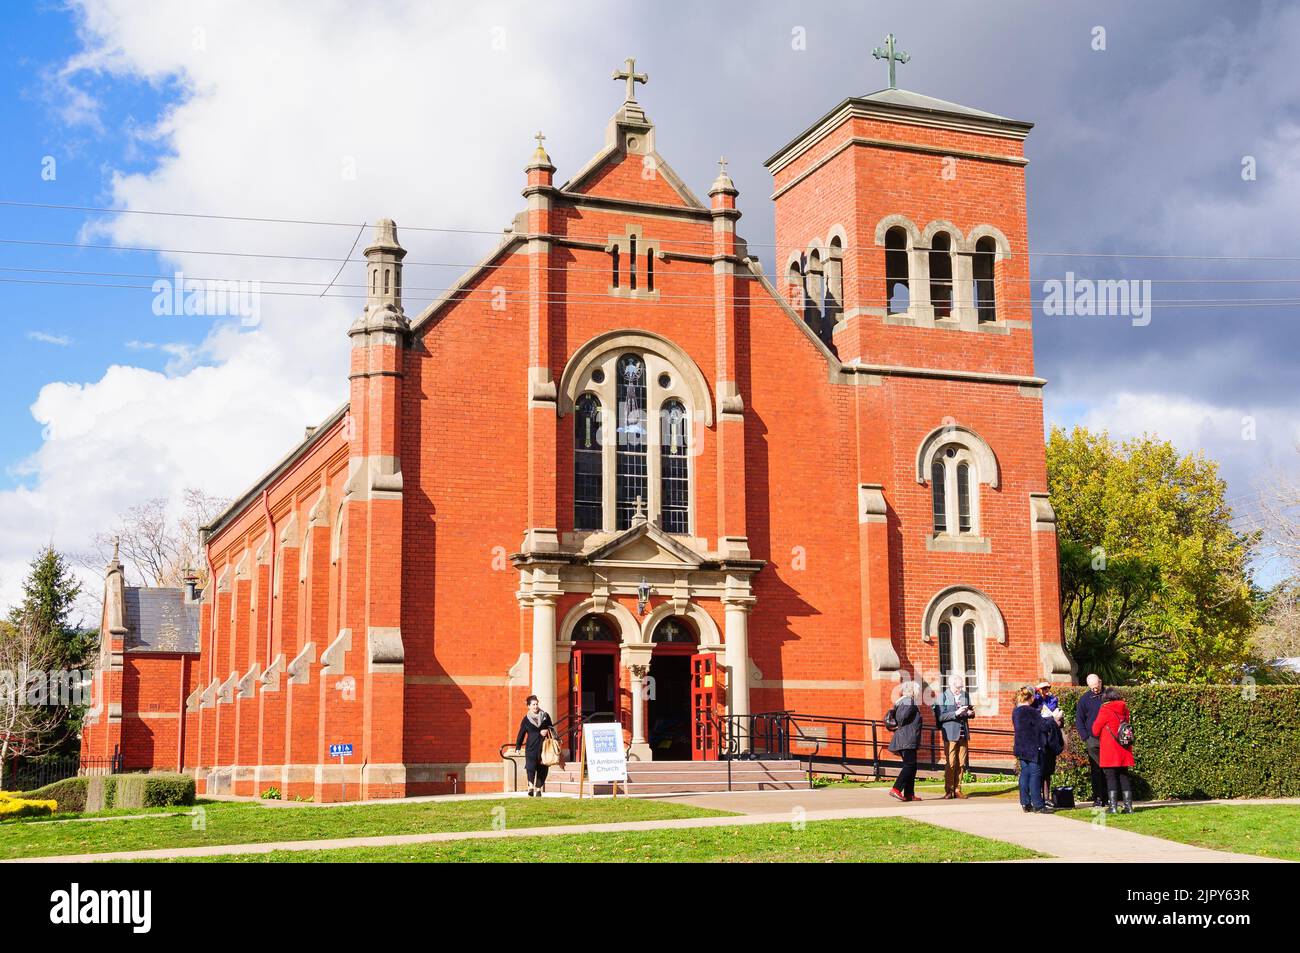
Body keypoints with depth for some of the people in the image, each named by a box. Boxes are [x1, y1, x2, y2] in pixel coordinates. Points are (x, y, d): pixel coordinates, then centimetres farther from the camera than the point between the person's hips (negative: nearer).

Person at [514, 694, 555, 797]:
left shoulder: (545, 716, 8)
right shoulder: (526, 719, 4)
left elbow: (551, 729, 20)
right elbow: (521, 734, 6)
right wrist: (518, 747, 1)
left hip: (544, 747, 2)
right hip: (531, 748, -2)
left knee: (542, 769, 3)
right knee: (531, 767, -21)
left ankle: (538, 789, 12)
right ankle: (531, 786, -18)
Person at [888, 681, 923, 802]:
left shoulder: (901, 701, 18)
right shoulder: (908, 701, -11)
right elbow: (903, 716, -23)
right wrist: (900, 726, -7)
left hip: (908, 741, 10)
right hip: (907, 740, -10)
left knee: (911, 767, 10)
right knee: (909, 765, -12)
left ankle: (909, 794, 9)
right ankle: (896, 789, -18)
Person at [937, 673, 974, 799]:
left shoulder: (965, 695, 10)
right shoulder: (943, 697, -4)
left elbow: (970, 712, 19)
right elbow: (940, 716, -12)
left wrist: (970, 713, -4)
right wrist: (956, 713, -22)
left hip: (963, 734, 5)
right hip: (950, 734, -5)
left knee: (961, 763, 5)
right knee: (950, 764, -4)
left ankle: (957, 789, 14)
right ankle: (948, 791, 4)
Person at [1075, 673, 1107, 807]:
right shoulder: (1084, 699, 3)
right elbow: (1079, 720, 7)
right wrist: (1085, 738, -3)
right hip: (1092, 740, -1)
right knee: (1095, 770, -2)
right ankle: (1097, 798, 0)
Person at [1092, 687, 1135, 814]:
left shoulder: (1105, 710, -9)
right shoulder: (1124, 710, 5)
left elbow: (1095, 730, -4)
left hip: (1109, 751, -5)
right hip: (1123, 751, 5)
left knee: (1111, 777, -1)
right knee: (1124, 776, 10)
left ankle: (1113, 806, -5)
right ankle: (1128, 806, 6)